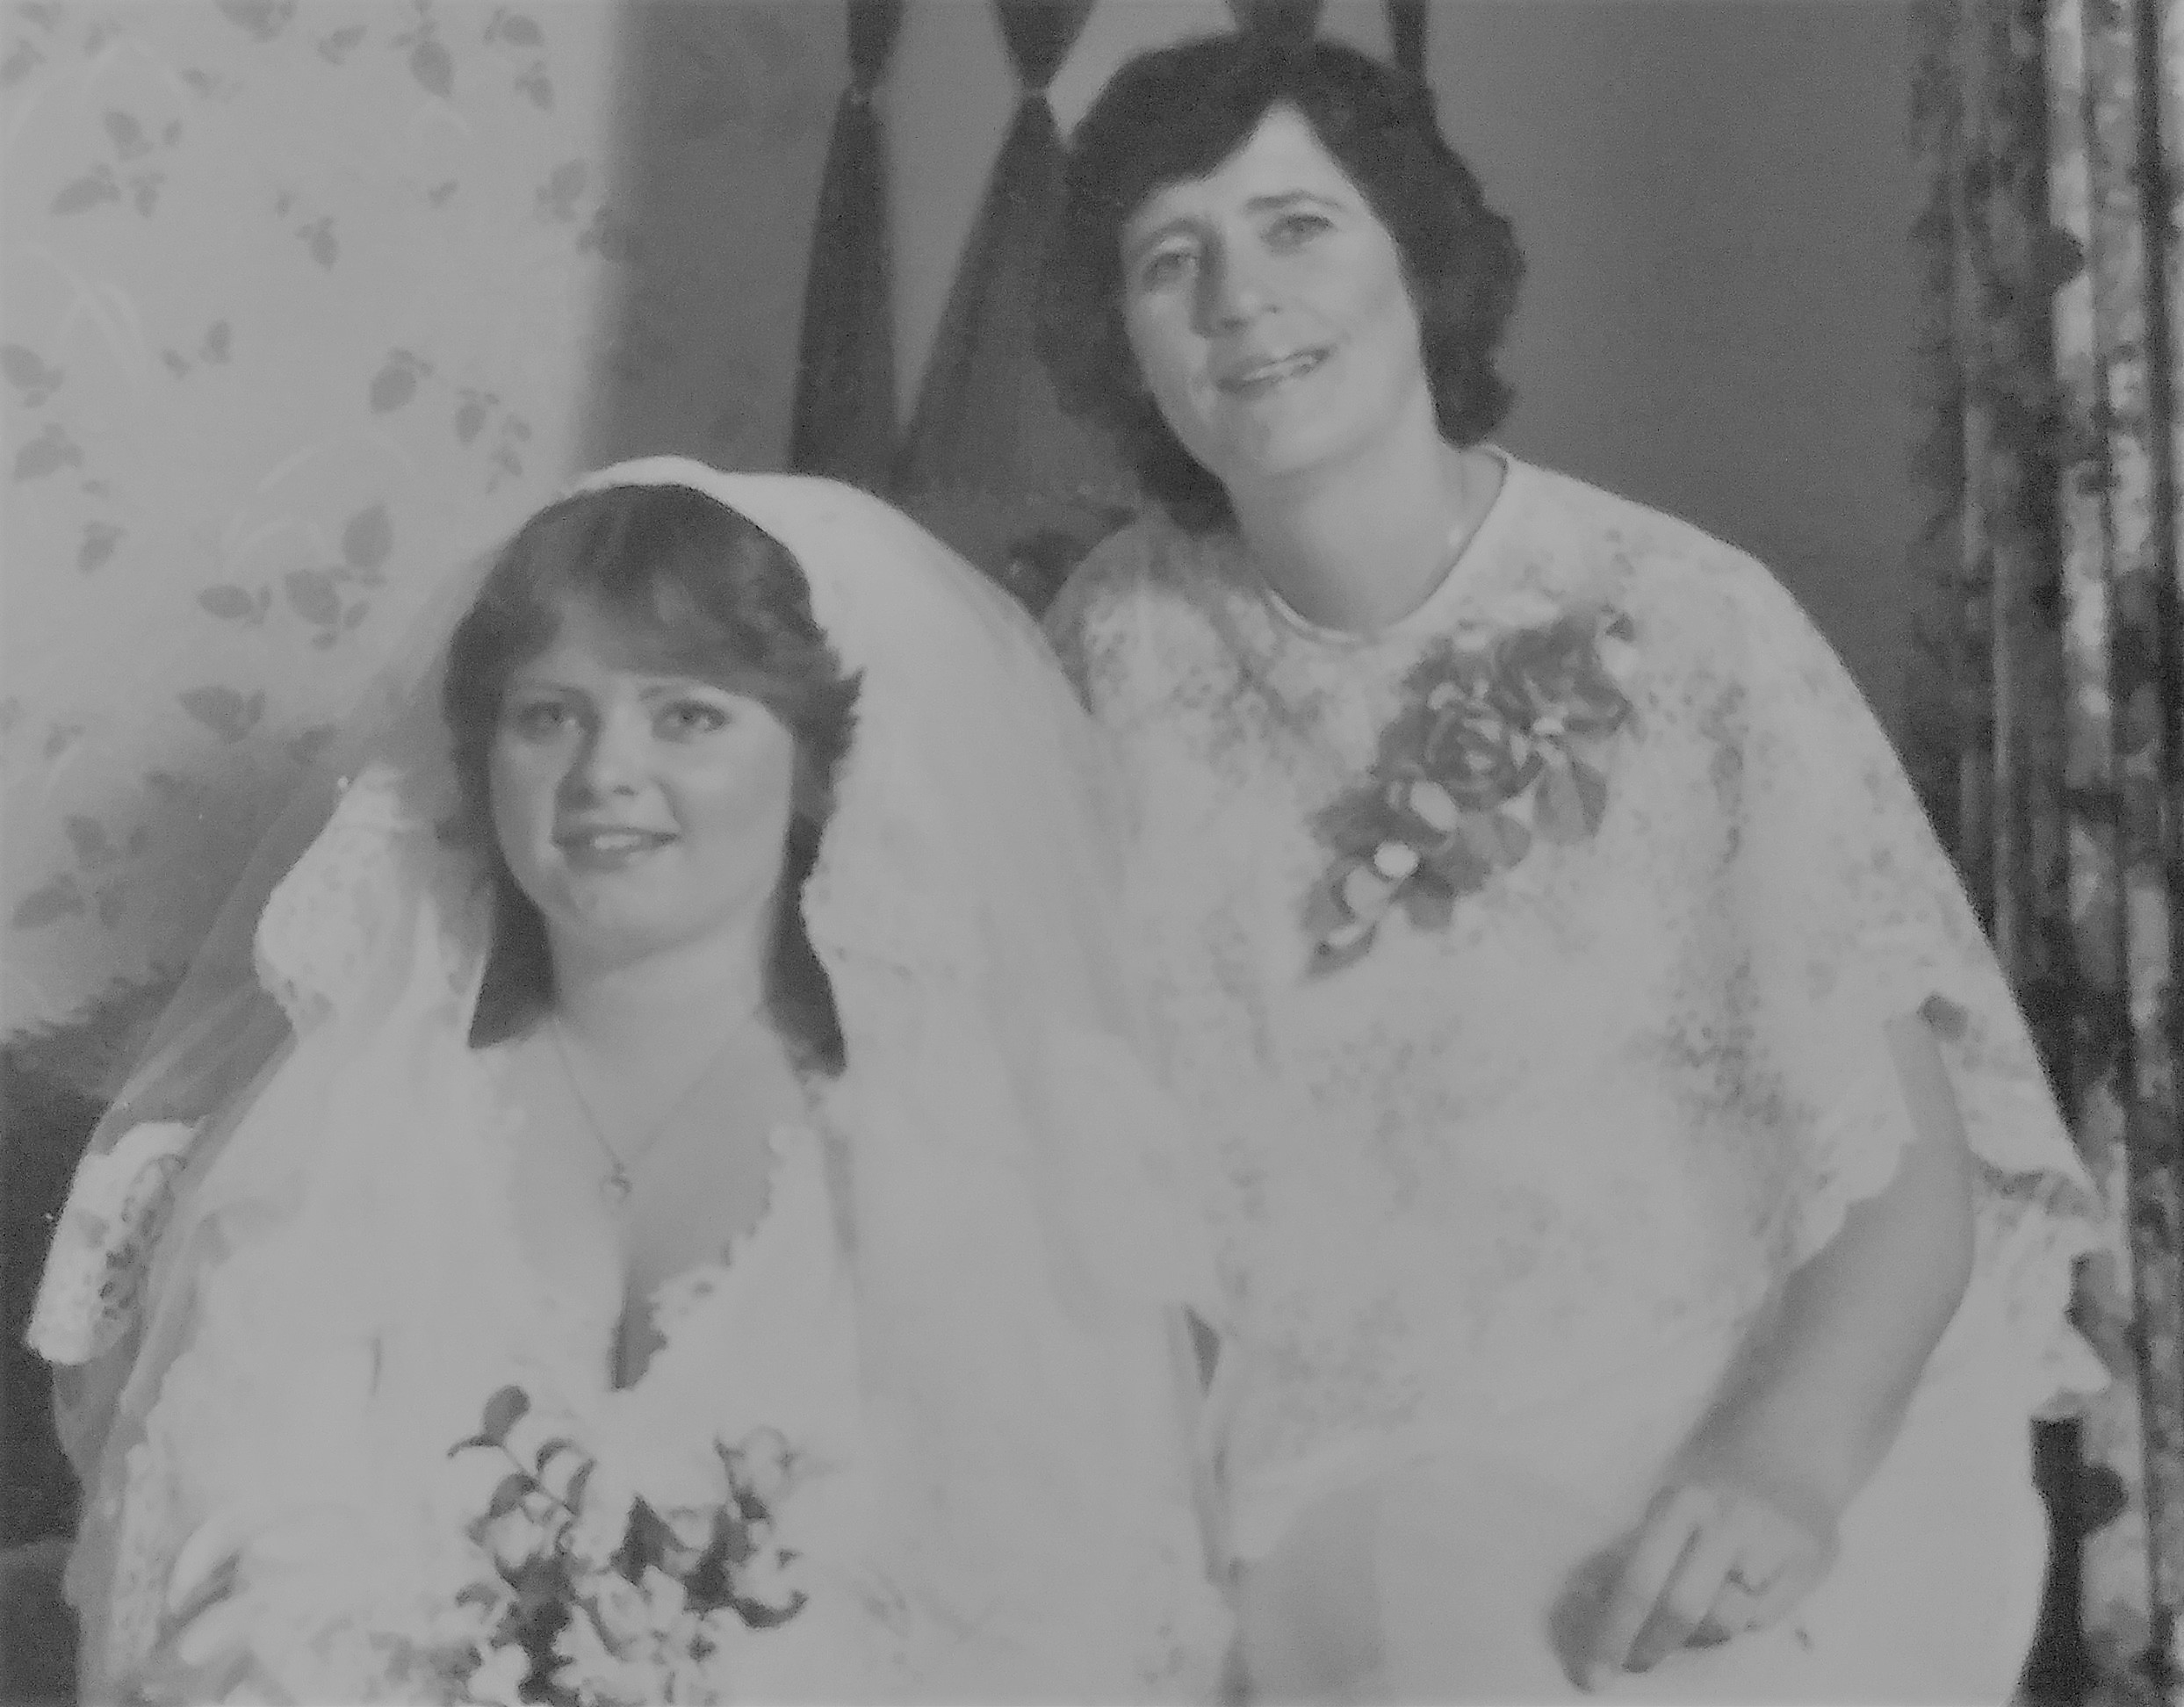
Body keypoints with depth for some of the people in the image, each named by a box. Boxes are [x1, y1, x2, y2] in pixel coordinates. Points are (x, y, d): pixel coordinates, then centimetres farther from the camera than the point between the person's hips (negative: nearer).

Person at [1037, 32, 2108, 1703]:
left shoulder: (1687, 626, -9)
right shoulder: (1123, 643, 0)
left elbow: (1913, 1147, -8)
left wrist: (1789, 1458, -24)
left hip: (1714, 1457, -2)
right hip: (1318, 1487, 2)